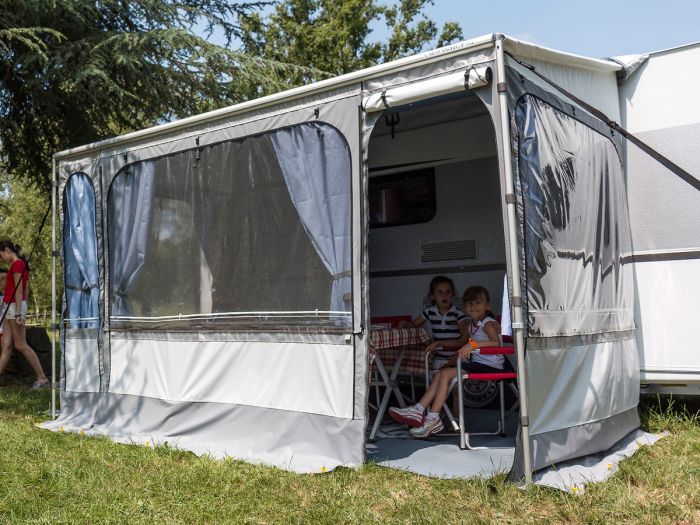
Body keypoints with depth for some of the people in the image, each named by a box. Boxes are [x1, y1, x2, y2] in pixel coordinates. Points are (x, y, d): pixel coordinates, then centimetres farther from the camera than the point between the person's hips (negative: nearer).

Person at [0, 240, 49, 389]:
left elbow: (18, 290, -16)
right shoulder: (21, 264, 18)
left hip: (14, 306, -9)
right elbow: (25, 290, 19)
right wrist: (22, 313, 21)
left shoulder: (17, 264, -10)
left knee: (21, 345, -7)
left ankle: (42, 378, -4)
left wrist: (18, 313, -19)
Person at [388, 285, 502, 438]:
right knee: (440, 373, 0)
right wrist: (452, 362, 15)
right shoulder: (472, 325, 16)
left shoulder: (488, 324, -12)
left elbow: (496, 343, -32)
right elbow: (464, 348, 24)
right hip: (477, 364, 9)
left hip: (490, 367, -9)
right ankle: (419, 410, -6)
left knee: (446, 374, -19)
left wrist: (473, 344, -42)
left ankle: (433, 418, -16)